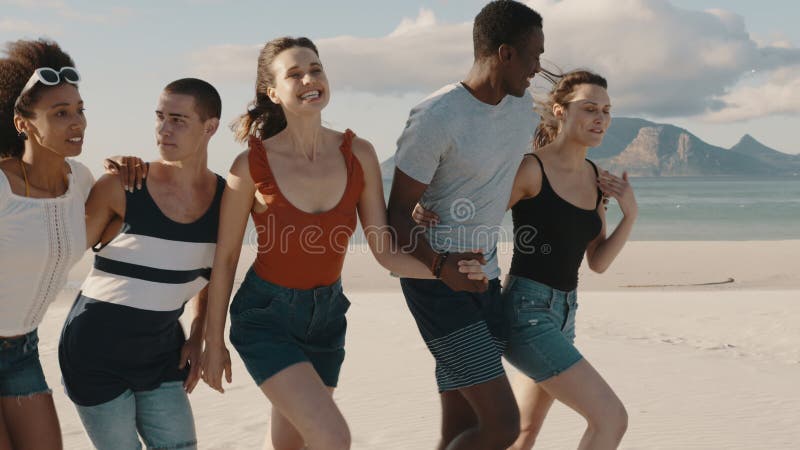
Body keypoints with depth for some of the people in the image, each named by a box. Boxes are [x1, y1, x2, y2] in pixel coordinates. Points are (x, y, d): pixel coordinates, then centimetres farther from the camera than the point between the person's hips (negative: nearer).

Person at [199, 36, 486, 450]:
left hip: (326, 315, 5)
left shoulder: (358, 155, -9)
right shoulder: (253, 164, -18)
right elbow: (225, 258, -8)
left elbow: (385, 252, -7)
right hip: (265, 317, -4)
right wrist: (213, 342, -2)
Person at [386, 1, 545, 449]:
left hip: (486, 279, 8)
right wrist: (441, 265, -29)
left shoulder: (523, 105, 6)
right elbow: (399, 213, -15)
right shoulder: (436, 118, -17)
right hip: (435, 281, -8)